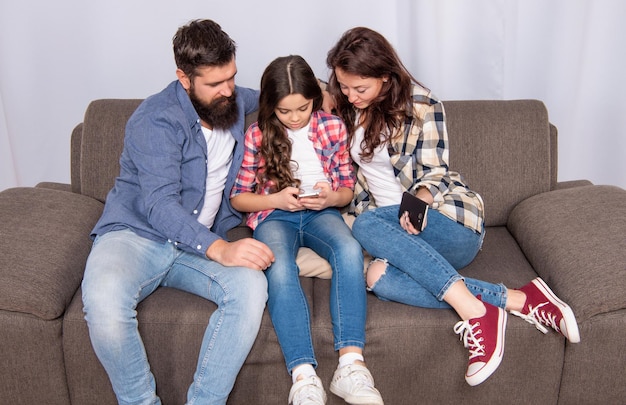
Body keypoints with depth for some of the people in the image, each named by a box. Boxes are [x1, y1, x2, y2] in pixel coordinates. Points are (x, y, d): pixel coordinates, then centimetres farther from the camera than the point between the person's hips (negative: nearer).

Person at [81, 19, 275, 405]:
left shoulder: (233, 100, 10)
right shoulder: (156, 120, -13)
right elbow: (159, 204, -24)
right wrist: (219, 249, -40)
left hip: (202, 242, 5)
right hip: (136, 234, -4)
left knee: (251, 286, -29)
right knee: (104, 300, -38)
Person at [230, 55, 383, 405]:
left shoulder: (333, 127, 5)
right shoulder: (257, 135, 2)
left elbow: (348, 188, 12)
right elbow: (238, 196, 7)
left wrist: (331, 198, -12)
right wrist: (276, 199, -12)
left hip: (322, 213, 1)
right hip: (274, 215, -1)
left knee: (350, 250, -35)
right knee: (280, 269, -36)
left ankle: (351, 363, -40)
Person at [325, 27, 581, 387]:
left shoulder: (421, 105, -6)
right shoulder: (347, 108, 10)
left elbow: (433, 174, -7)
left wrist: (419, 202, -29)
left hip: (448, 221, -4)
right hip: (391, 226, 5)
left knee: (367, 225, -34)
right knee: (379, 278, -32)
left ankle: (474, 311, -34)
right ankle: (517, 299, -28)